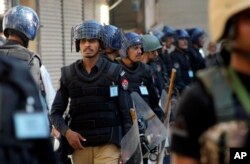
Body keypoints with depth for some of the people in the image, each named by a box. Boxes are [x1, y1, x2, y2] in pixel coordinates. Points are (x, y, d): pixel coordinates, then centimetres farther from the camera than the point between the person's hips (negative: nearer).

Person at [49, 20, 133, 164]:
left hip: (109, 144, -3)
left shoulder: (115, 72, 1)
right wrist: (66, 131, -10)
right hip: (80, 145, 3)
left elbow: (126, 113, 1)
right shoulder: (68, 74, 7)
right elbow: (56, 112, 8)